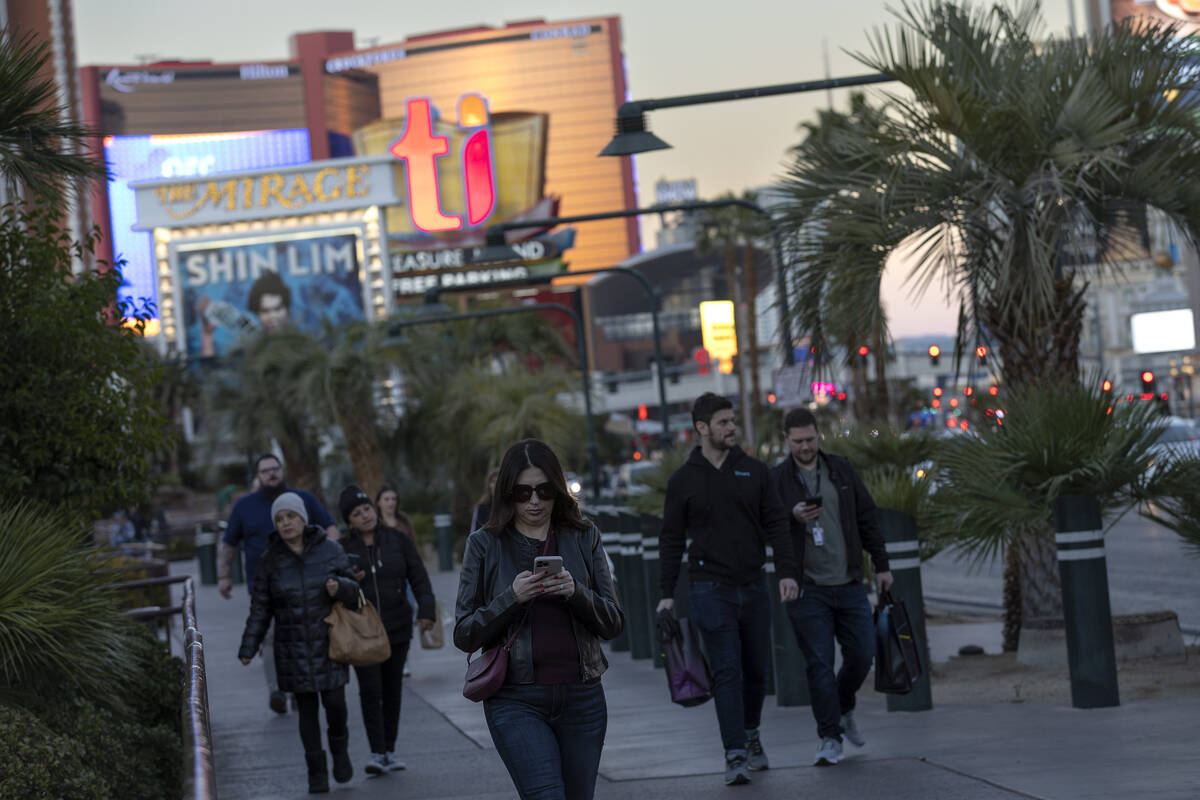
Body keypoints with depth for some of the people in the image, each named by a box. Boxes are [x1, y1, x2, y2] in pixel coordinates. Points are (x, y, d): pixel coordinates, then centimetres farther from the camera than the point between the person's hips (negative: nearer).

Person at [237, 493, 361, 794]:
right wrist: (248, 648, -2)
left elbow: (353, 589, -1)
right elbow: (261, 607, 1)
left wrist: (339, 586, -24)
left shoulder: (329, 550, -5)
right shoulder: (271, 560, -3)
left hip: (328, 643, -1)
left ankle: (339, 748, 25)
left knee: (334, 702, -5)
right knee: (307, 709, 3)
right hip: (293, 648, 1)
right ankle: (317, 772, 13)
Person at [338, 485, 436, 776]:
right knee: (370, 690, -11)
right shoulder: (344, 549, 0)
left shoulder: (397, 541, 4)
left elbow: (418, 577, 2)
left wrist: (426, 609, -11)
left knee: (392, 689, 7)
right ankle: (377, 753, -11)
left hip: (397, 628, 2)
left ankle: (390, 751, 16)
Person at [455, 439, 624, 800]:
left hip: (582, 698, 3)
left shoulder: (584, 538, 9)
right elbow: (464, 635, 1)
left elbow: (613, 623, 7)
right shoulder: (485, 544, 3)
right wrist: (513, 597, -14)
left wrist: (575, 592, -12)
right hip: (516, 702, -3)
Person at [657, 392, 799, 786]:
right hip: (710, 588, -3)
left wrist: (787, 572, -8)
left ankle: (750, 733, 33)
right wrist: (667, 594, 1)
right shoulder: (683, 480, 1)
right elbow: (671, 539, 5)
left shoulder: (755, 471, 6)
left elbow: (776, 524, 5)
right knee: (727, 671, -10)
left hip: (753, 587, 3)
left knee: (757, 669, 9)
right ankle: (735, 755, -10)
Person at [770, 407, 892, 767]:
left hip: (849, 584, 3)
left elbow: (866, 518, 13)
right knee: (819, 663, -5)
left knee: (862, 655, 4)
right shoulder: (776, 479, -1)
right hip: (807, 588, -3)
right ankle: (829, 737, 2)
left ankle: (844, 709, 31)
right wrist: (792, 517, -23)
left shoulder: (841, 470, 9)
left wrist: (881, 564, 11)